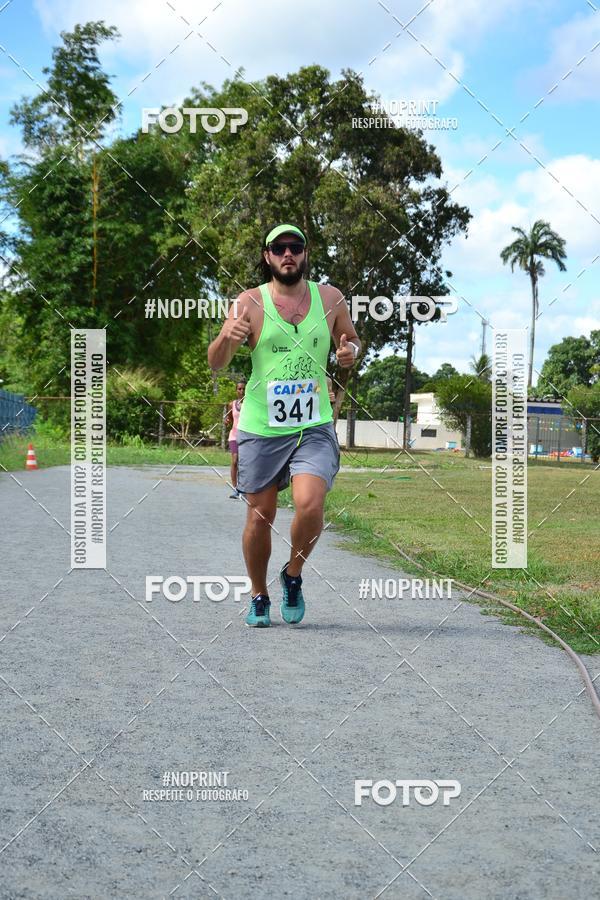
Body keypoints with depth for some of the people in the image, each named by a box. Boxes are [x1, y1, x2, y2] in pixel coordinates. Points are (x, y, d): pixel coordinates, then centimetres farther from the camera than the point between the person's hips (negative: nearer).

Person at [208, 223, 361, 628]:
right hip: (261, 428, 0)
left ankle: (293, 575, 11)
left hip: (314, 427, 1)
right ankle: (259, 597, 28)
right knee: (260, 516, 6)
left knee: (310, 504, -18)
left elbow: (352, 340, 20)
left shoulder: (330, 297, 4)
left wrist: (350, 351, -4)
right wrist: (227, 337, -27)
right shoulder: (250, 302, -2)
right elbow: (216, 364, -4)